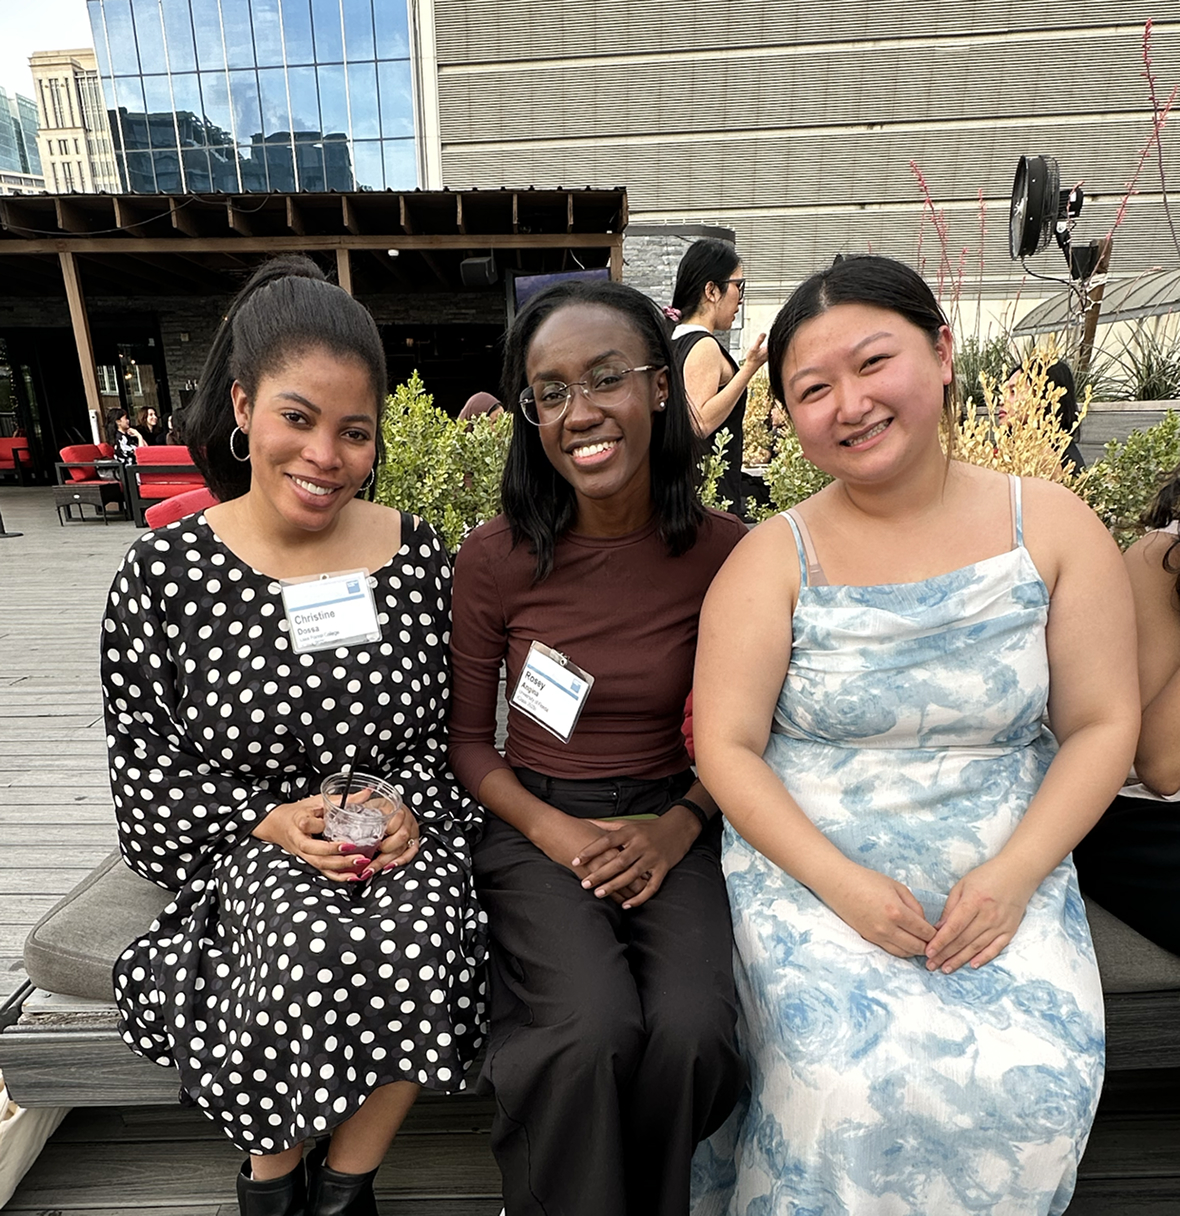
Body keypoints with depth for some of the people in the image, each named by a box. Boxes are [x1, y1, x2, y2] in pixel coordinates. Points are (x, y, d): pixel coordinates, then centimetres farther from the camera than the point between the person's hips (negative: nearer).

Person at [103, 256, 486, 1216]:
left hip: (403, 829, 1)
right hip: (241, 846, 0)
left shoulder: (416, 555, -2)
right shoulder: (164, 572, -5)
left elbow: (446, 728, 4)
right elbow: (145, 769, 0)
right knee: (314, 947, -30)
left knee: (418, 941, -28)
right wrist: (275, 821, -13)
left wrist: (408, 811, -12)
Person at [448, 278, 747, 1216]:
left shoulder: (726, 552, -7)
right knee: (591, 1031, -24)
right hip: (534, 823, 0)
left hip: (671, 821, 1)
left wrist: (680, 826, -10)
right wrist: (550, 828, -12)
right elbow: (466, 736, 1)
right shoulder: (495, 558, -8)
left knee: (690, 1032, -22)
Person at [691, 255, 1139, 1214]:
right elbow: (726, 747, -8)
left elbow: (1102, 724, 1)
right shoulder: (776, 557, -6)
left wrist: (1014, 873, -11)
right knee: (850, 1080, -21)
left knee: (1036, 1079, -17)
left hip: (1003, 874, 3)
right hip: (809, 870, -1)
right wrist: (840, 883, -17)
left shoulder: (1053, 525, 0)